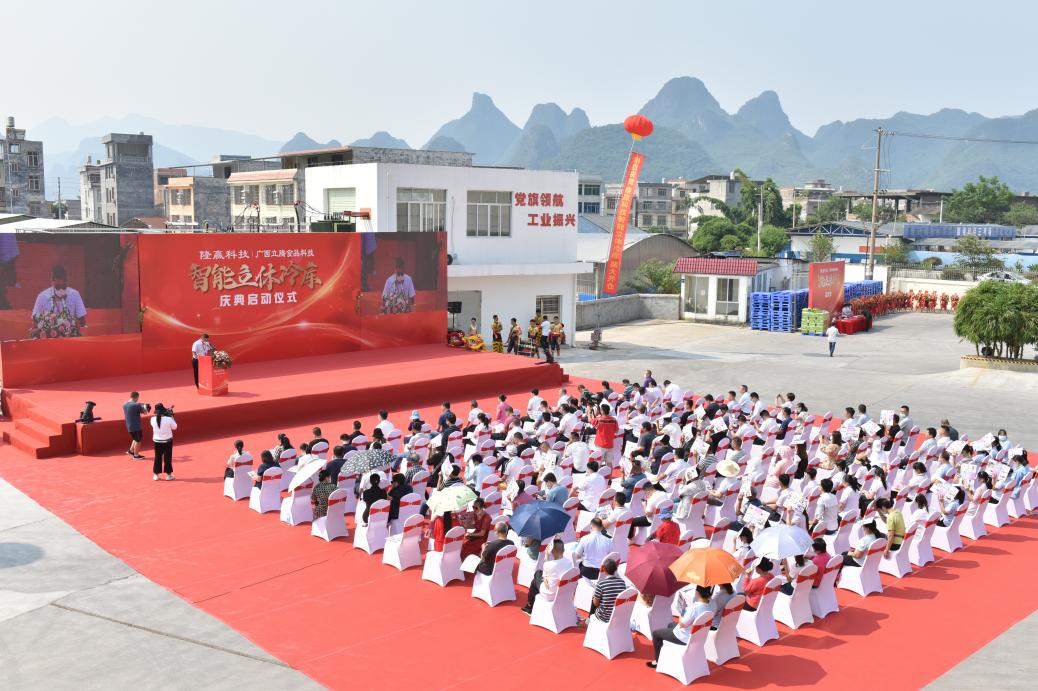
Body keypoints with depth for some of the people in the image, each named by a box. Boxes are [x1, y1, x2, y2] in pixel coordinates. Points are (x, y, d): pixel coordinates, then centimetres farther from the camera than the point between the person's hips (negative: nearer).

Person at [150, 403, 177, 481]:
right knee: (167, 458, 8)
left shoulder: (153, 419, -12)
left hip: (157, 441, 2)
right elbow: (174, 427, -4)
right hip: (167, 441, -2)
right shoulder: (168, 419, -19)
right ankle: (168, 475, 13)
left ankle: (156, 475, 17)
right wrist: (171, 416, 0)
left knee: (157, 458, 13)